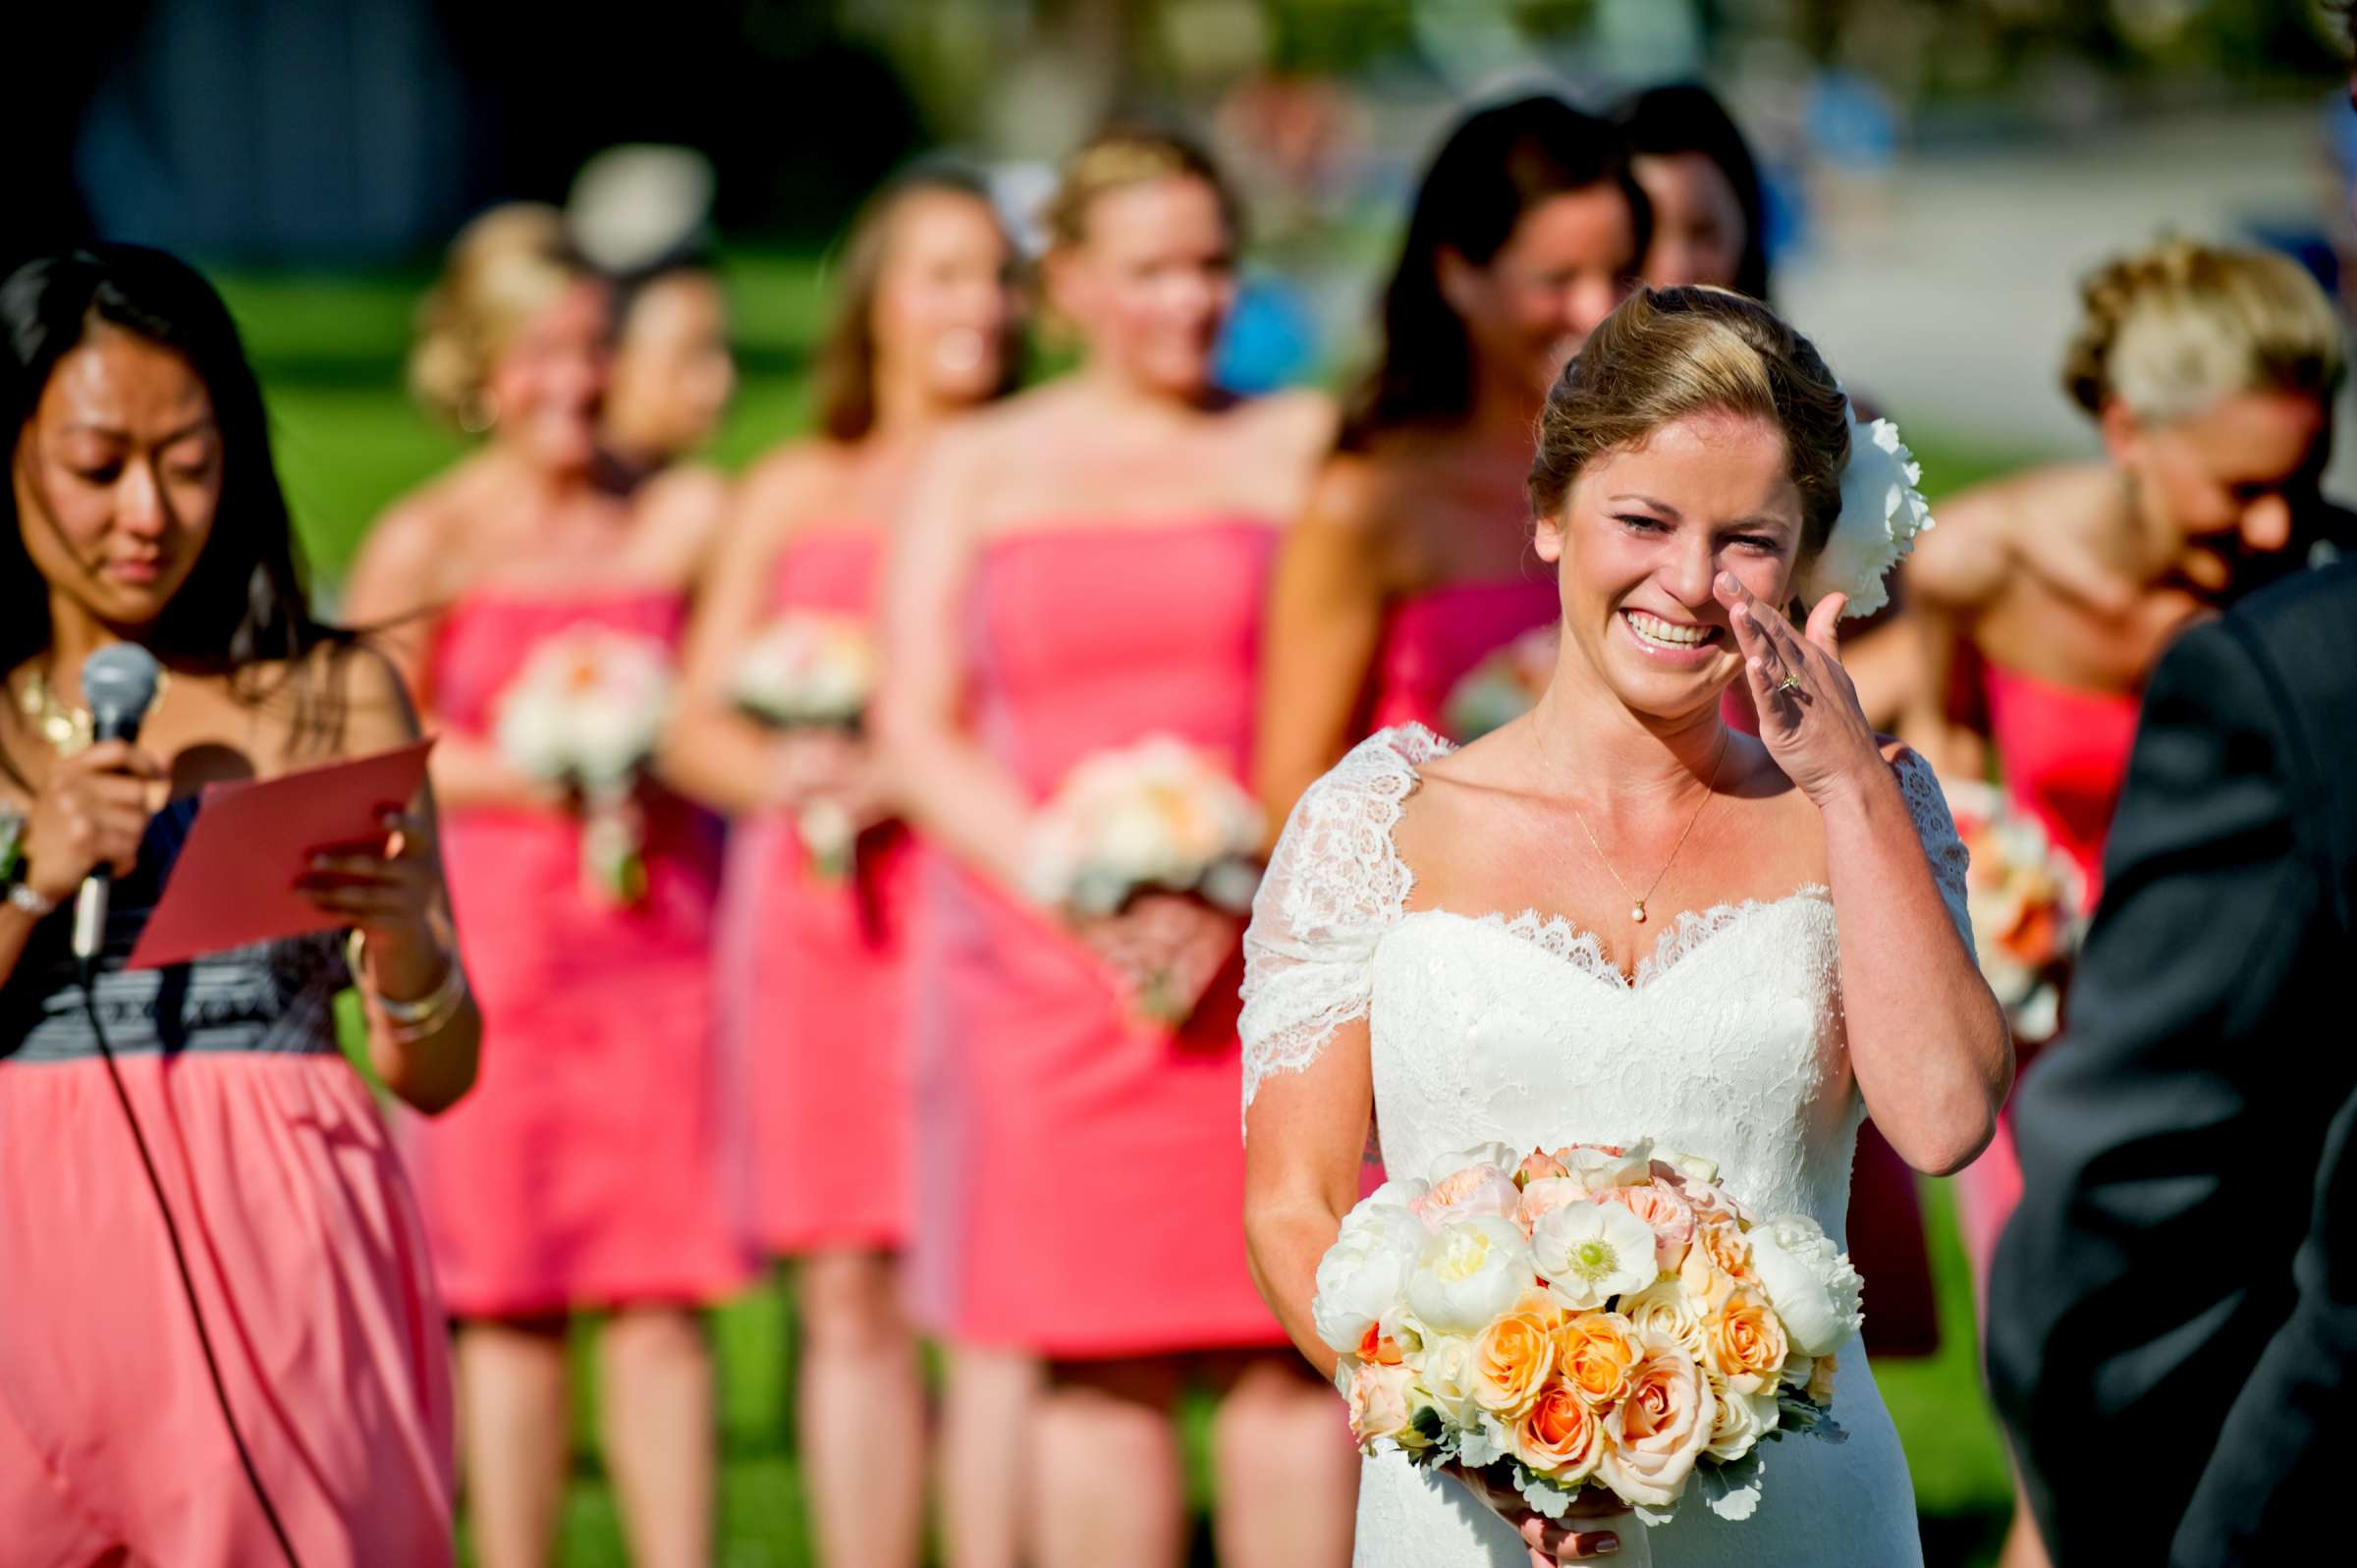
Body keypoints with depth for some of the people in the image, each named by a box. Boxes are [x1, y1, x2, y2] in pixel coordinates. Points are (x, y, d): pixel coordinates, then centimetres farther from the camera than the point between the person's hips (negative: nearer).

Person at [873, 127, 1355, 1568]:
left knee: (1289, 1343, -5)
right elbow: (919, 735, 8)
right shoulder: (981, 471, 14)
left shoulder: (1308, 450, 10)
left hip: (1271, 952, -1)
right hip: (1052, 965, 1)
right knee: (1098, 1364, -1)